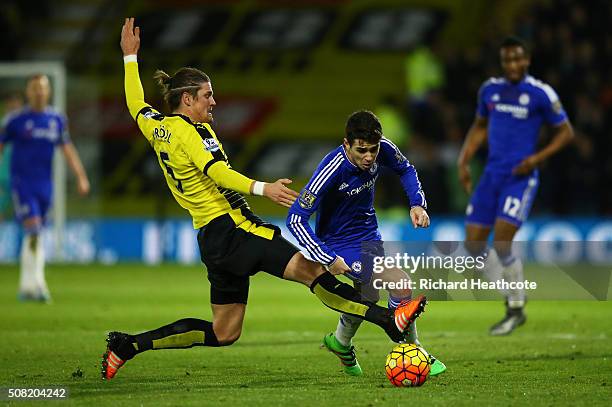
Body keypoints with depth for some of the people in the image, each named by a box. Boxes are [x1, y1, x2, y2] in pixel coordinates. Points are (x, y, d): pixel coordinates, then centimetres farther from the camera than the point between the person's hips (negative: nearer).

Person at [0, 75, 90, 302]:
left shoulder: (57, 120, 9)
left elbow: (67, 150, 12)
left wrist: (81, 177, 3)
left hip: (45, 184, 5)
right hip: (21, 183, -5)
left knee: (35, 234, 9)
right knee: (33, 231, -18)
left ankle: (26, 287, 17)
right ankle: (37, 283, -20)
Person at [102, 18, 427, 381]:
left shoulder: (156, 128, 13)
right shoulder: (190, 130, -11)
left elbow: (136, 104, 35)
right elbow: (216, 171, -27)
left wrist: (130, 57, 46)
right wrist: (262, 188, -40)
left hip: (212, 239, 10)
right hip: (230, 229, -10)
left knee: (223, 333, 15)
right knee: (310, 269, -19)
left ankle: (127, 345, 16)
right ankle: (388, 320, -31)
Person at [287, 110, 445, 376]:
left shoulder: (383, 149, -17)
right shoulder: (332, 170, -32)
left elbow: (405, 170, 8)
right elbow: (296, 219, -29)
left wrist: (417, 203, -7)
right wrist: (328, 259, -31)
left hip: (369, 234, 7)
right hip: (340, 242, -7)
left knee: (369, 298, 27)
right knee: (400, 282, -22)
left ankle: (340, 343, 56)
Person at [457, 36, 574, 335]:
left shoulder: (541, 94, -8)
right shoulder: (490, 90, 8)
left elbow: (565, 131, -1)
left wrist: (537, 158, -13)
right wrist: (464, 161, 12)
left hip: (520, 178, -6)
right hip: (492, 175, 6)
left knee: (501, 244, -16)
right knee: (473, 245, 1)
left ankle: (516, 310, 2)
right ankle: (511, 296, 20)